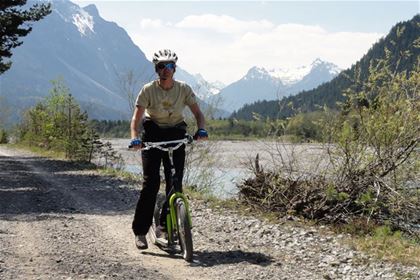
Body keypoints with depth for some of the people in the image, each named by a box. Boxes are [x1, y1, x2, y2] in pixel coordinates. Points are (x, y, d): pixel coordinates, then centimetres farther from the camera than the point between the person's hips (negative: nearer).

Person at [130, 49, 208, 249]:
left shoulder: (184, 89, -7)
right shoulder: (148, 90, -13)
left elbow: (198, 114, -7)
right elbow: (137, 117, -17)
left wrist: (201, 130, -28)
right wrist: (134, 138, -34)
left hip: (176, 135, 2)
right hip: (153, 135, -2)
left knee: (176, 183, -6)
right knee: (151, 183, -11)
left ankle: (166, 225, 10)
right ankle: (140, 231, -5)